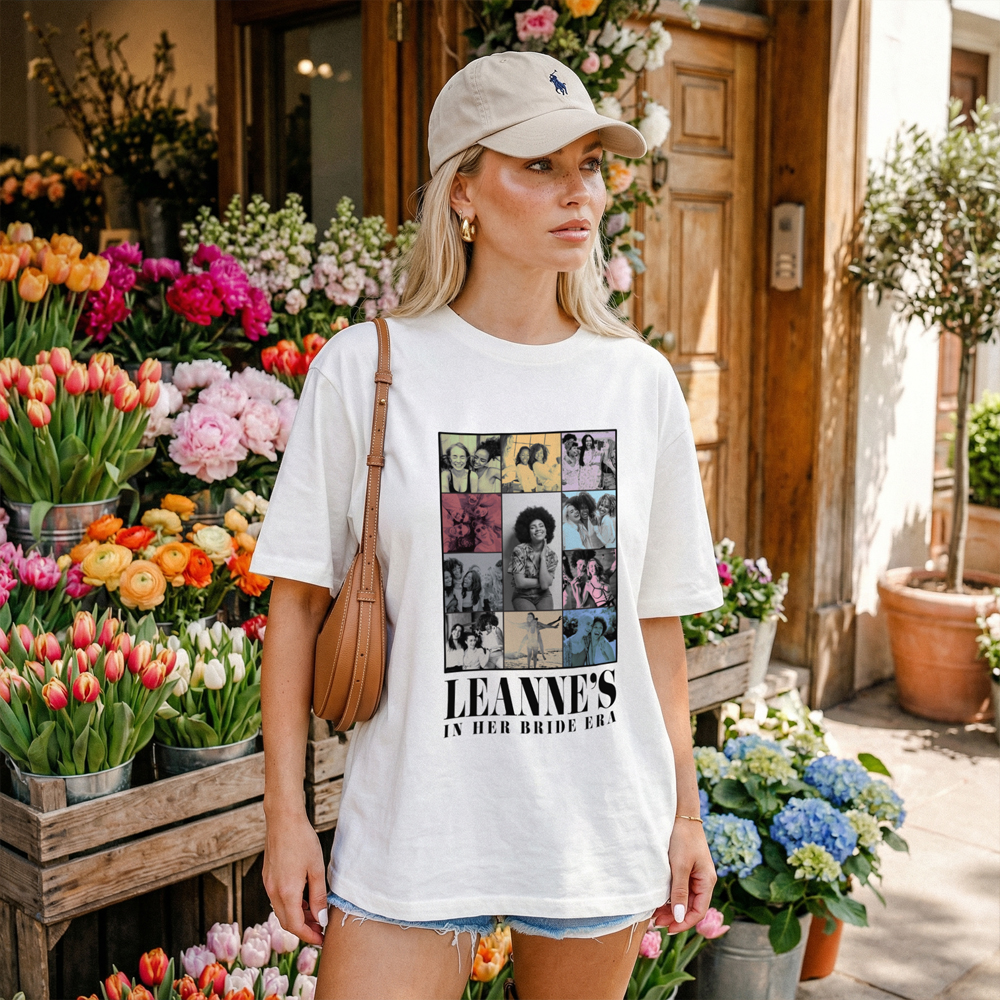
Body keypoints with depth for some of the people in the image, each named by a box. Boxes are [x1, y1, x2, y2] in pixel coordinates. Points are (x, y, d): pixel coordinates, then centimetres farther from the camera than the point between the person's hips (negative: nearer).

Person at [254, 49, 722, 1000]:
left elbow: (656, 617, 7)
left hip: (603, 828, 3)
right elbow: (298, 599, -3)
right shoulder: (364, 369, -7)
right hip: (412, 819, -2)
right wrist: (285, 813, -4)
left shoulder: (639, 381, 1)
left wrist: (683, 810, 9)